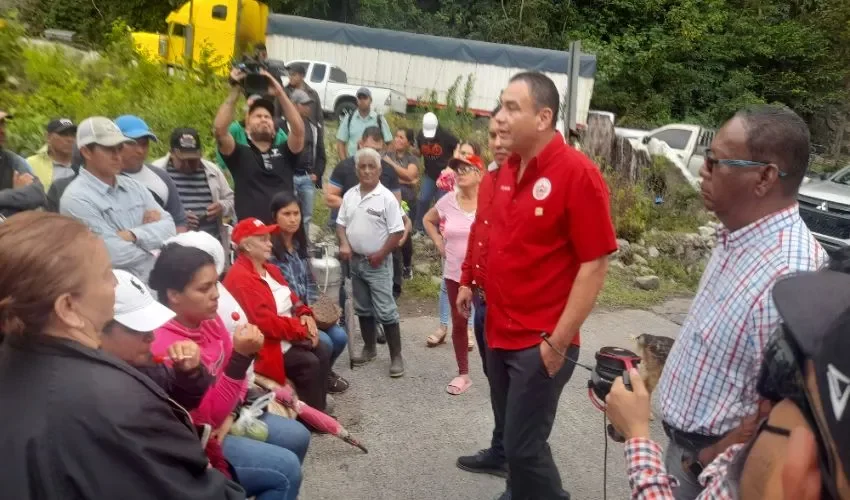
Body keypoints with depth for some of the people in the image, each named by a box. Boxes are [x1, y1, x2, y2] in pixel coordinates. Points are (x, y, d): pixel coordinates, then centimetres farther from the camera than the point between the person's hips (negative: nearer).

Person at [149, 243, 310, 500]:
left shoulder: (209, 319, -7)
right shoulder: (164, 346, -31)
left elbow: (232, 374, 8)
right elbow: (210, 415, -27)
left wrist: (230, 414, -10)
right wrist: (242, 355, -35)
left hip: (222, 419, 8)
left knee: (297, 437, 9)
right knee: (286, 467, -14)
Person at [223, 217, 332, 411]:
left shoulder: (269, 268, 12)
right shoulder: (240, 278, -21)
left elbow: (290, 297, 17)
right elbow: (264, 323, -26)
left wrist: (305, 315, -6)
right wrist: (302, 330, -17)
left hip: (290, 335, 10)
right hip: (267, 344, -10)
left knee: (323, 352, -4)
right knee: (309, 363, -20)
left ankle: (319, 409, 7)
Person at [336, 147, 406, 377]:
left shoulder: (387, 198, -13)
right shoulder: (350, 195, 5)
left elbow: (398, 231, -13)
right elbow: (341, 223, 12)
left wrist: (381, 254, -15)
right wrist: (344, 244, -5)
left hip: (377, 263, -6)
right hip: (355, 261, 6)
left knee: (385, 311, -5)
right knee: (363, 308, 16)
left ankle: (396, 357, 3)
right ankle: (369, 348, 30)